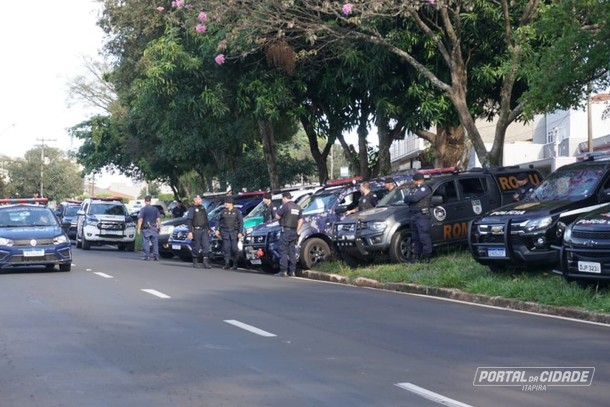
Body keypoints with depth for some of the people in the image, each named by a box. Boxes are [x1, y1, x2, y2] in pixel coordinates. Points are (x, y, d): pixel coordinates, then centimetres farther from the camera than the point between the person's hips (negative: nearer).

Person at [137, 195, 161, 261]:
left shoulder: (143, 209, -5)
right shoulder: (155, 209, 5)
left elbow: (140, 219, -10)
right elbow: (158, 219, 5)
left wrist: (138, 228, -9)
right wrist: (159, 227, 11)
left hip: (146, 229, -3)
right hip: (154, 228, 3)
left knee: (146, 243, 1)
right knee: (155, 243, 7)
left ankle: (147, 256, -1)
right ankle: (156, 256, 5)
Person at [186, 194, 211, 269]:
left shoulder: (202, 208, 15)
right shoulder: (192, 209, -5)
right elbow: (189, 221, -11)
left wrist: (208, 228, 19)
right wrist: (190, 232, -18)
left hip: (204, 230, 5)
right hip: (196, 230, -5)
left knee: (206, 245, -5)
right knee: (196, 247, 1)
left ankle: (205, 262, -5)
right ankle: (195, 262, 12)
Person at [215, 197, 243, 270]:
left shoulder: (237, 211, -3)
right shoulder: (223, 211, 4)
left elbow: (241, 222, -5)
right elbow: (218, 220, 10)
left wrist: (240, 232, -12)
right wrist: (217, 230, 0)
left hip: (234, 232, -2)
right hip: (225, 232, 2)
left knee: (234, 248, -2)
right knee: (226, 248, -4)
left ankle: (235, 264, 12)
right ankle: (227, 264, -1)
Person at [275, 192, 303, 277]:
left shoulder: (285, 206, -10)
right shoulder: (298, 207, 13)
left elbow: (277, 216, -9)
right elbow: (300, 220, 14)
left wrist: (279, 210, 8)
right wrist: (297, 231, 16)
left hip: (286, 231, -7)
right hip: (294, 232, 7)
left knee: (283, 251, -5)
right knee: (292, 252, 9)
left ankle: (283, 271, -9)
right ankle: (292, 271, 9)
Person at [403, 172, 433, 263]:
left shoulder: (425, 188, -6)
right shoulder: (413, 189, 22)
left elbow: (415, 198, -19)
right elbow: (406, 200, 14)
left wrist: (408, 197, 1)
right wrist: (410, 198, -7)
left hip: (422, 216, -9)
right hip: (413, 215, 9)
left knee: (424, 237, -8)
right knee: (415, 238, 12)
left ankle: (426, 256, -6)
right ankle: (416, 256, 18)